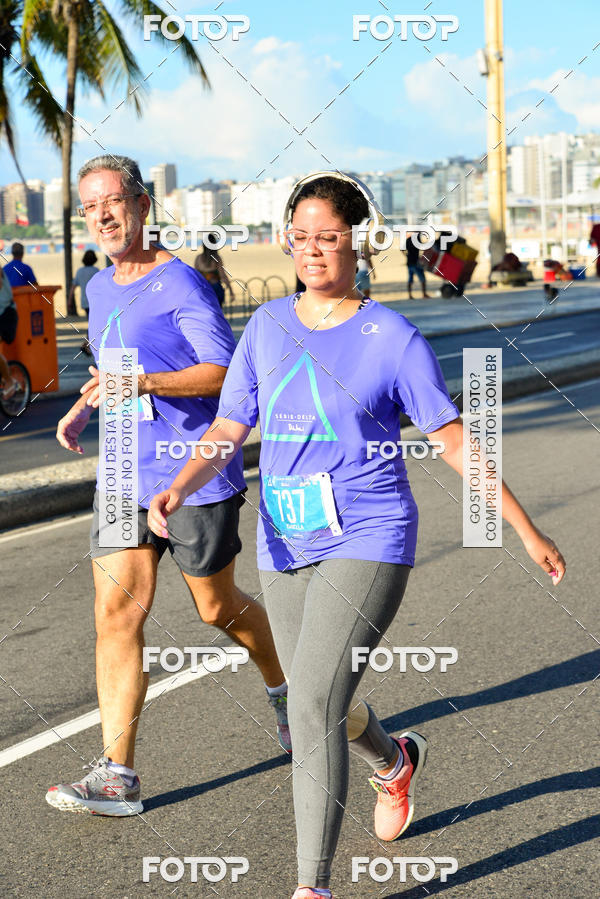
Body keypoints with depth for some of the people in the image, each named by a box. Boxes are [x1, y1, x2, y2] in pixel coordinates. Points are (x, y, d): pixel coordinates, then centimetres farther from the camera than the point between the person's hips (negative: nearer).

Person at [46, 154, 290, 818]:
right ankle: (116, 776, -4)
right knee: (117, 612, -4)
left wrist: (142, 382, -28)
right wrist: (82, 408, 9)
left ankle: (282, 688, 40)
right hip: (125, 475, 6)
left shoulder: (179, 283, -12)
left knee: (217, 608, 9)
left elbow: (227, 371, -17)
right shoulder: (100, 290, 13)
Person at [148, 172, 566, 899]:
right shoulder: (267, 326, 6)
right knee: (322, 710, 17)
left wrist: (528, 532, 0)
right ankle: (395, 762, 52)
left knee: (313, 709, -17)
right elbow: (227, 431, 6)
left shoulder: (392, 338, -6)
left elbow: (453, 440, -1)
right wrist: (177, 488, -14)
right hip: (284, 546, 5)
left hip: (366, 543, -5)